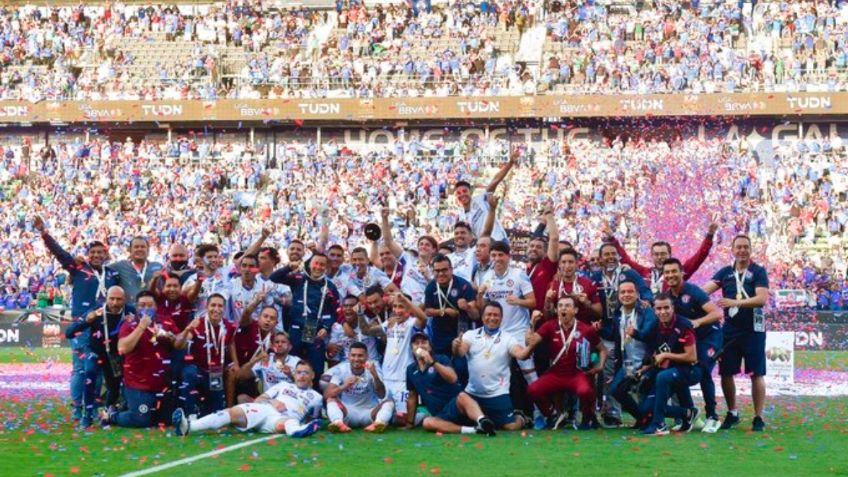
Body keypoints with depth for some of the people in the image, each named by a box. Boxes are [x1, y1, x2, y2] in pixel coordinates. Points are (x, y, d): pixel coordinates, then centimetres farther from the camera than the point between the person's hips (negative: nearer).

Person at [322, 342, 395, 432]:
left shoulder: (373, 368, -8)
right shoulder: (341, 369, -8)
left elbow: (381, 395, -21)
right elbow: (327, 395, -19)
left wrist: (375, 376, -39)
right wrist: (344, 387, -38)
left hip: (369, 413, 0)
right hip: (348, 413, 0)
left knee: (388, 401, -23)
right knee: (331, 399, -24)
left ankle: (378, 423, -54)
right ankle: (338, 423, -53)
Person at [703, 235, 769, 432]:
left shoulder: (758, 272, -3)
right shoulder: (725, 272, 8)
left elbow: (762, 298, -16)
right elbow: (706, 289, -4)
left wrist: (736, 303, -27)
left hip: (753, 330, -4)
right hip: (729, 330, 4)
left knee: (757, 374, -2)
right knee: (726, 373, 8)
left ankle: (758, 417, 4)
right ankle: (732, 413, 24)